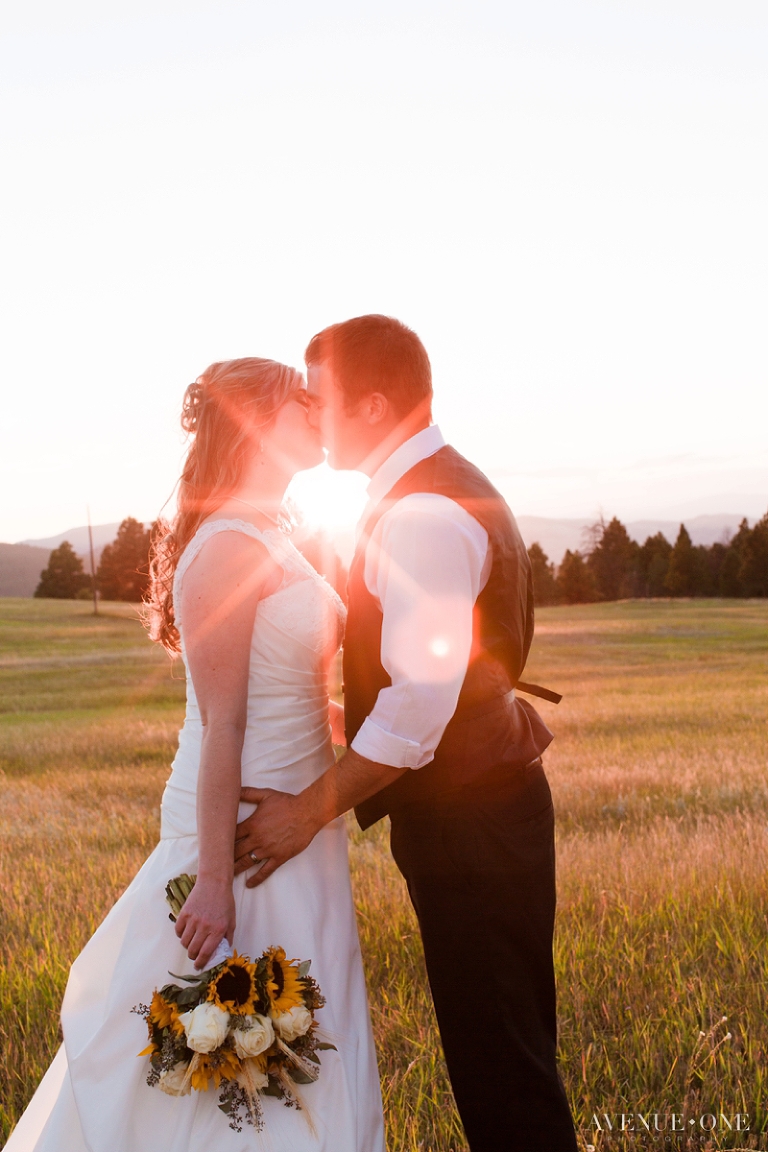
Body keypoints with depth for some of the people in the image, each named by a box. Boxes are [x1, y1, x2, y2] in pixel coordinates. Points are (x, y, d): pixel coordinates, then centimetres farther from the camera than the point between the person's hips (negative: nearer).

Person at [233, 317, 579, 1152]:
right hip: (480, 807, 10)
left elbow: (421, 700, -27)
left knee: (500, 1063, 1)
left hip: (467, 825, -10)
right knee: (499, 1052, 19)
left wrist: (312, 809, -20)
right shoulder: (456, 490, 13)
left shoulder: (421, 517, -20)